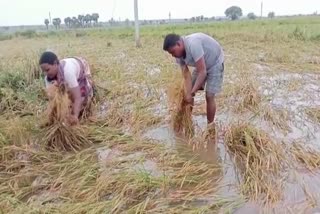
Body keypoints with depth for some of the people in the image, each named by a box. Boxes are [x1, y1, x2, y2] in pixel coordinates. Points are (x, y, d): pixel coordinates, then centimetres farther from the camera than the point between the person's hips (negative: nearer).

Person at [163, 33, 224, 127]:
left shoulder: (193, 44, -38)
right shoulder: (179, 54, -14)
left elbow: (202, 72, -36)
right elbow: (187, 75, -16)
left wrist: (192, 93, -30)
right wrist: (188, 93, -27)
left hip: (215, 63, -7)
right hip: (201, 65, 7)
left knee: (209, 96, -11)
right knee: (187, 91, 4)